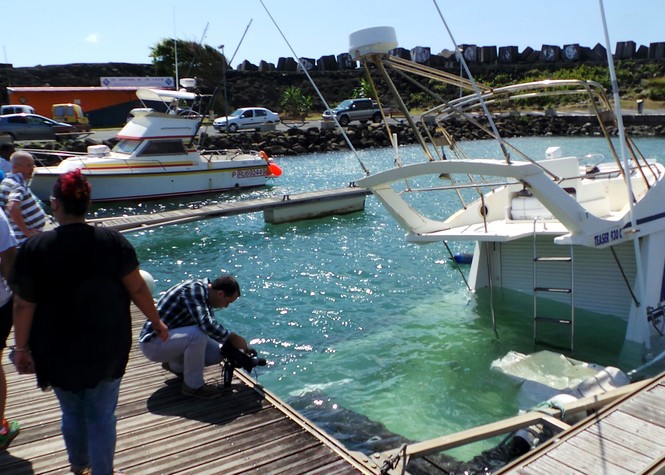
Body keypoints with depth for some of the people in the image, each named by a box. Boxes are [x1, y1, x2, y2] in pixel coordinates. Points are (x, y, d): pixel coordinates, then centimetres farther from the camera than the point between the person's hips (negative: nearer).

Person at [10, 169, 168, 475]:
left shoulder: (34, 248, -12)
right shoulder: (113, 241, -11)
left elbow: (24, 305, -9)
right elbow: (137, 289, -7)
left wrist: (22, 348, 3)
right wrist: (156, 323, 7)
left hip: (58, 351, 1)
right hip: (107, 348, -1)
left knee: (72, 412, 22)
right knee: (102, 414, 12)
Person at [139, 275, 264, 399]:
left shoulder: (206, 296, 5)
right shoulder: (193, 289, -23)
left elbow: (213, 330, 11)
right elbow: (206, 324, -35)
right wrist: (232, 337, -22)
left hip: (172, 338, 9)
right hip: (153, 343, -9)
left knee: (219, 353, -2)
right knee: (198, 333, -33)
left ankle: (175, 365, 18)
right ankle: (193, 385, -13)